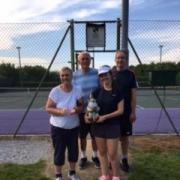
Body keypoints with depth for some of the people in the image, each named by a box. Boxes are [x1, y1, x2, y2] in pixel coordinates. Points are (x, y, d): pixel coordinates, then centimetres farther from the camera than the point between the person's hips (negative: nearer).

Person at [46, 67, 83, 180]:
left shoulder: (77, 91, -6)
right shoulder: (55, 91, -13)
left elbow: (81, 106, -1)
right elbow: (48, 108, -11)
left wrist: (77, 109, -25)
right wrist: (60, 111, -28)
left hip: (74, 127, 3)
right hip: (58, 127, -3)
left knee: (73, 150, 15)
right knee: (59, 152, 8)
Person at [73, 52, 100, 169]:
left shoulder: (96, 73, -4)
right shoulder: (75, 75, -6)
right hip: (82, 111, 0)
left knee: (95, 136, 14)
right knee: (82, 136, 13)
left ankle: (95, 156, 36)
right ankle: (83, 157, 35)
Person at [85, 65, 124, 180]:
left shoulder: (118, 92, -7)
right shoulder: (97, 92, 3)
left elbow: (120, 110, -10)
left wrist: (105, 117, -19)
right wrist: (87, 115, -13)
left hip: (113, 126, -3)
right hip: (98, 126, 4)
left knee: (112, 154, 3)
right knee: (102, 152, 14)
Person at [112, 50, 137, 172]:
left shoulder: (130, 74, -1)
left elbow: (133, 94, -3)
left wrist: (133, 112, -7)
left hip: (126, 111, 0)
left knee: (125, 136, 10)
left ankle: (124, 159, 26)